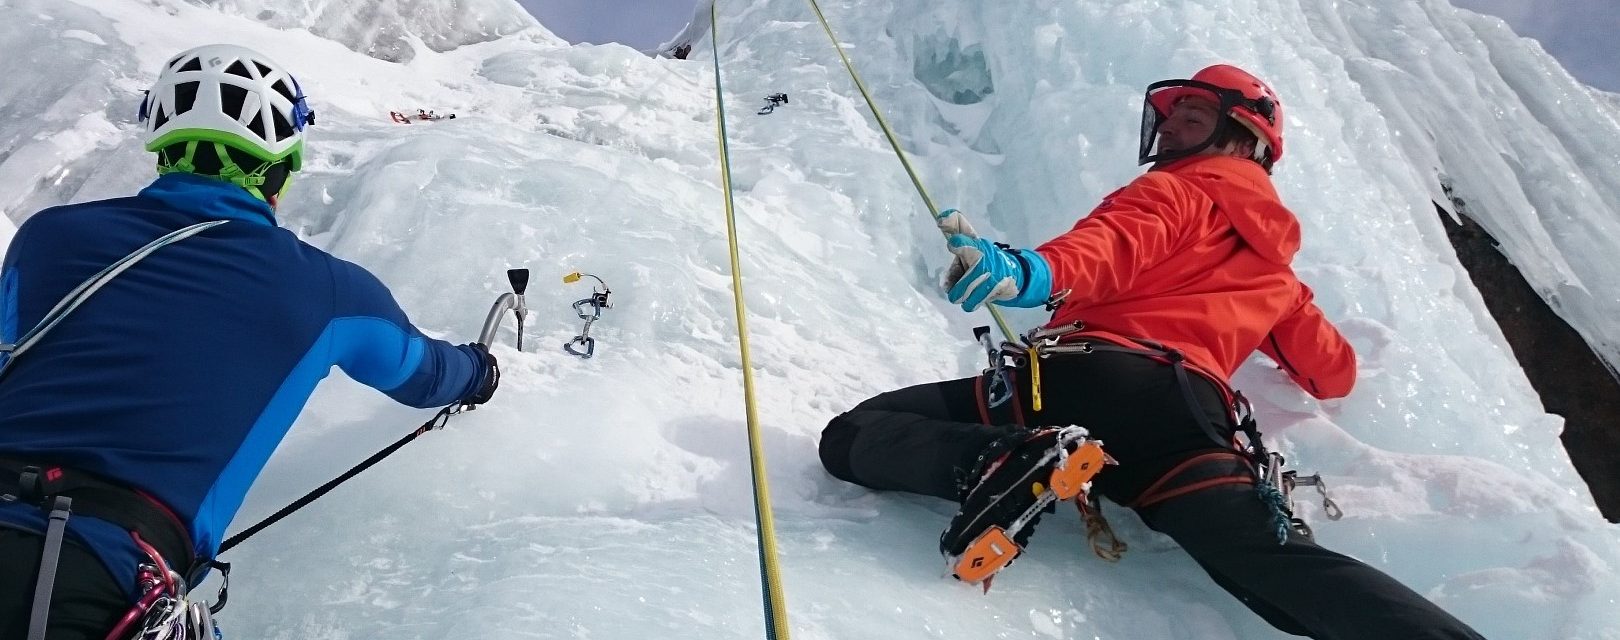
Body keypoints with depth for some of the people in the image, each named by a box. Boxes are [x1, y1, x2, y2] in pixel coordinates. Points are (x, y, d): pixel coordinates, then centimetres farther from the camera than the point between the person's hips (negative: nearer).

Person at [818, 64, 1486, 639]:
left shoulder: (1176, 190, 18)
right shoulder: (1274, 274, 36)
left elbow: (1119, 246, -7)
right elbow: (1336, 374, 45)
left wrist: (1027, 273, -29)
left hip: (1090, 374, -5)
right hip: (1190, 411, 6)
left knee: (852, 436, -3)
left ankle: (1008, 461, -28)